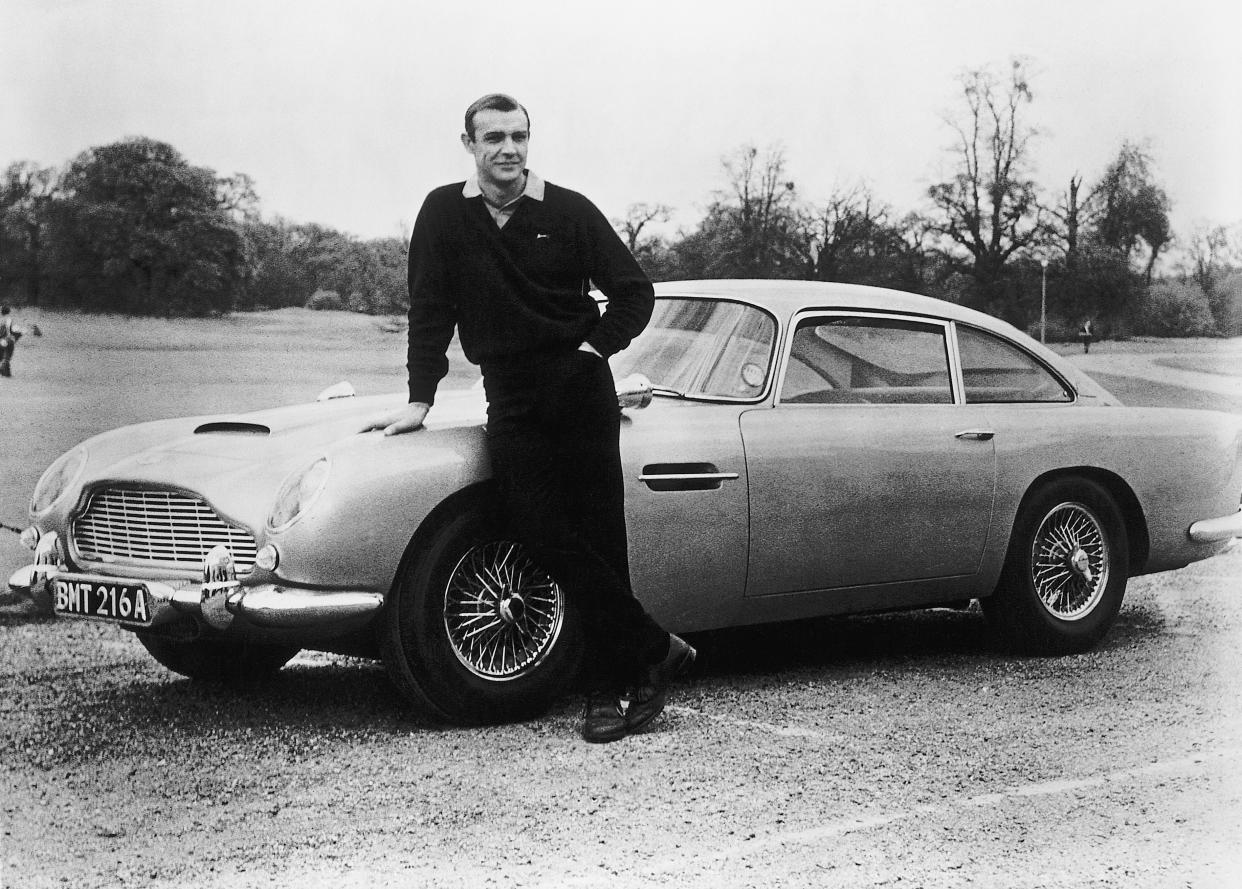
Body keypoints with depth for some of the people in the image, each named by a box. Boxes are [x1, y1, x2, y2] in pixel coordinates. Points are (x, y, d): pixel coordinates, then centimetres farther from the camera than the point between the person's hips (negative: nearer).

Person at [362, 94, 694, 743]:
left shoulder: (569, 211, 3)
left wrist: (595, 347, -5)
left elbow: (634, 292, 7)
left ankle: (613, 687, 4)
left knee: (599, 538, -4)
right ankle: (654, 650, -3)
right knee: (544, 536, -12)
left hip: (581, 388, -1)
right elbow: (429, 311, 6)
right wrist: (419, 400, 1)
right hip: (510, 400, 1)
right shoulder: (444, 213, 6)